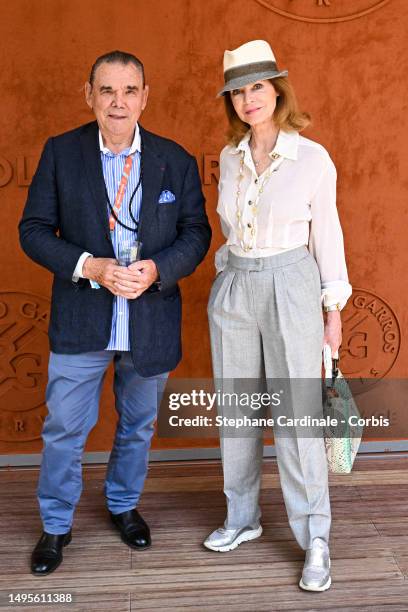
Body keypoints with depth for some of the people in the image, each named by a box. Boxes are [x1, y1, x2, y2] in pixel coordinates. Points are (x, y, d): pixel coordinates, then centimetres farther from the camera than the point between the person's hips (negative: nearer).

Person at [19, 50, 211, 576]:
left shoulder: (176, 160, -1)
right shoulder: (60, 153, -3)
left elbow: (196, 233, 2)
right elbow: (33, 230, -4)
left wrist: (158, 270, -18)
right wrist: (89, 267, -20)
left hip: (151, 322, 2)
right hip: (81, 321, -1)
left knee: (138, 426, 19)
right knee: (64, 429, 7)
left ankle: (123, 505, 44)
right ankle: (56, 526, 30)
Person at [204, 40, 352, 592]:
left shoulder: (314, 158, -7)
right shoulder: (230, 158, 6)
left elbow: (326, 234, -3)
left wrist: (334, 311, -2)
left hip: (292, 289, -4)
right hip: (233, 291, 5)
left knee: (297, 418, -5)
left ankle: (315, 540, 10)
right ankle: (242, 518, 28)